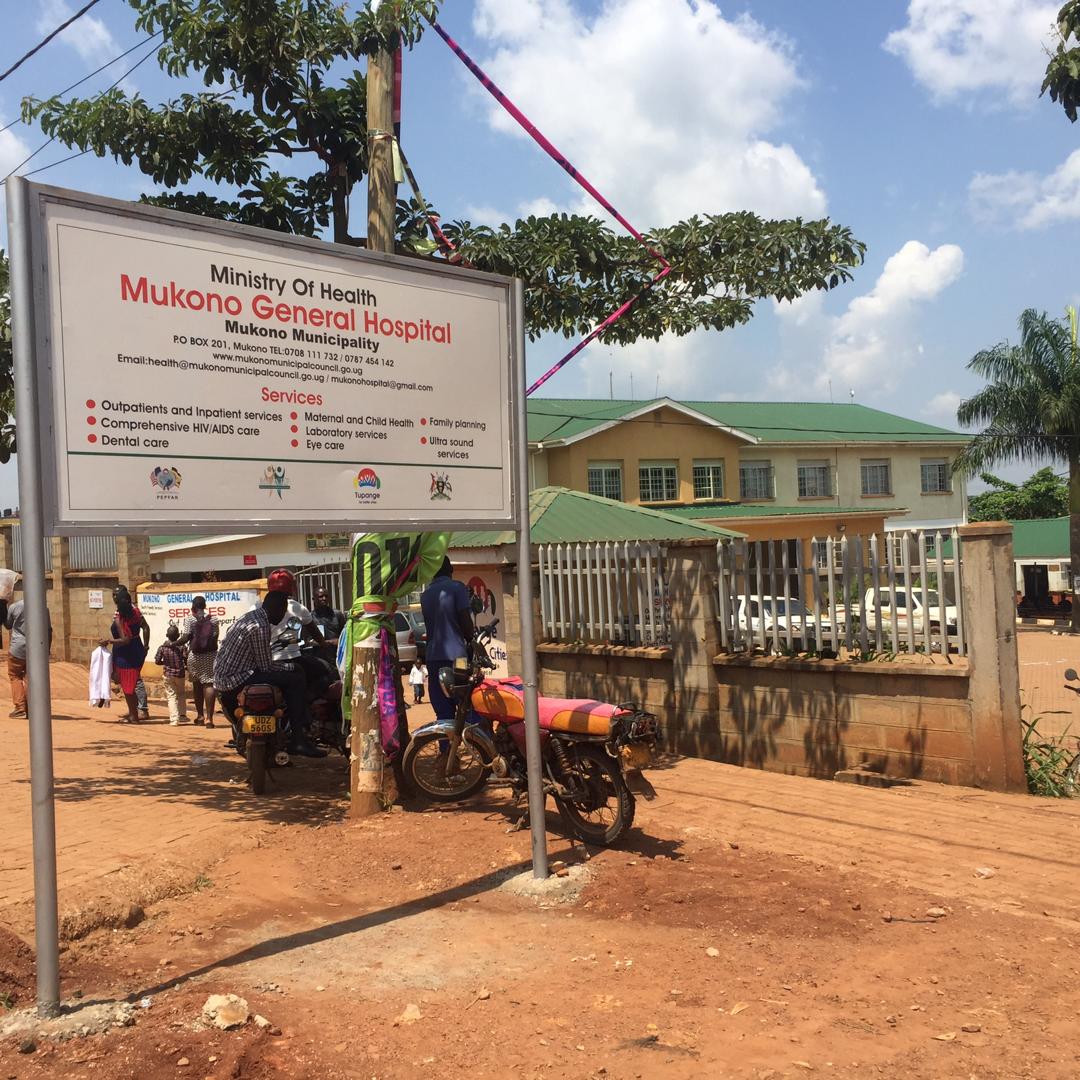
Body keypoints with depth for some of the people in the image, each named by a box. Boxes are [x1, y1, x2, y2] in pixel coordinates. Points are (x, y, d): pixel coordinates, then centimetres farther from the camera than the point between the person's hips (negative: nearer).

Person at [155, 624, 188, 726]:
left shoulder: (162, 647, -5)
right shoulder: (182, 647, -9)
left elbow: (157, 661, -4)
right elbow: (186, 660, -13)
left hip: (168, 675, 0)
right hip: (180, 674, 0)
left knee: (171, 696, 3)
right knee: (181, 694, 21)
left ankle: (174, 719, -6)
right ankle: (182, 714, 19)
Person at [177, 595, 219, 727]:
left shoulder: (190, 619, -4)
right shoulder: (213, 619, 2)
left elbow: (186, 638, -10)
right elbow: (215, 638, 2)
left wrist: (173, 644, 4)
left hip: (195, 655, 0)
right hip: (210, 654, 0)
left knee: (197, 684, 15)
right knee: (209, 684, -4)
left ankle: (200, 715, 23)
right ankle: (209, 717, -11)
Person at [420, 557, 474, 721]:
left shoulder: (425, 595, 16)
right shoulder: (457, 588, -3)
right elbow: (465, 620, -9)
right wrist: (472, 642, 6)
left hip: (434, 656, 5)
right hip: (456, 654, -5)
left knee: (443, 710, 5)